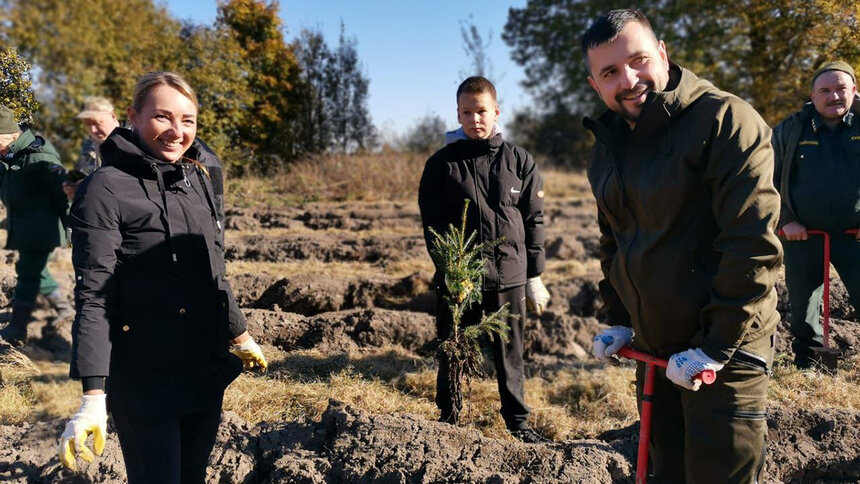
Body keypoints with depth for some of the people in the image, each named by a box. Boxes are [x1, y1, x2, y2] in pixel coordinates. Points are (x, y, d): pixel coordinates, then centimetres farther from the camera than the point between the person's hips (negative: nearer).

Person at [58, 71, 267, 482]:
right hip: (145, 379, -6)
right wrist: (93, 396, -22)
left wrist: (239, 335, 23)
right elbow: (94, 296, -17)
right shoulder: (106, 189, -12)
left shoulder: (197, 179, 7)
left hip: (207, 371, 6)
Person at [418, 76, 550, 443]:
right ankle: (448, 417, 29)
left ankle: (518, 420, 27)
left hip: (509, 275, 1)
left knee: (510, 353, 11)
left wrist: (535, 276, 5)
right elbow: (432, 223, 1)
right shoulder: (442, 163, 2)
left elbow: (534, 220, 6)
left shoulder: (519, 160, 5)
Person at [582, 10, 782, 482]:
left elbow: (753, 243, -21)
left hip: (724, 352, -7)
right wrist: (617, 319, 13)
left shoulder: (724, 119, -16)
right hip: (654, 348, 7)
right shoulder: (606, 147, 8)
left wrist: (716, 347, -19)